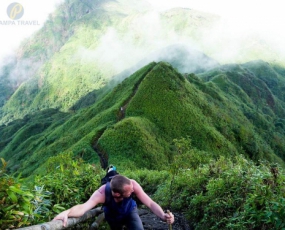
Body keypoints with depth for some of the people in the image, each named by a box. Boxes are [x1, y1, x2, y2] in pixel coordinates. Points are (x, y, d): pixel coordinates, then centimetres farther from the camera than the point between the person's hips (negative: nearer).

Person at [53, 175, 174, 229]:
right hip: (112, 217, 0)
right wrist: (67, 212, -78)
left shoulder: (132, 185, -41)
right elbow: (83, 207, -57)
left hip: (130, 211, 0)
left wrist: (163, 216, -63)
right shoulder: (102, 193, -43)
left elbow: (150, 203, -44)